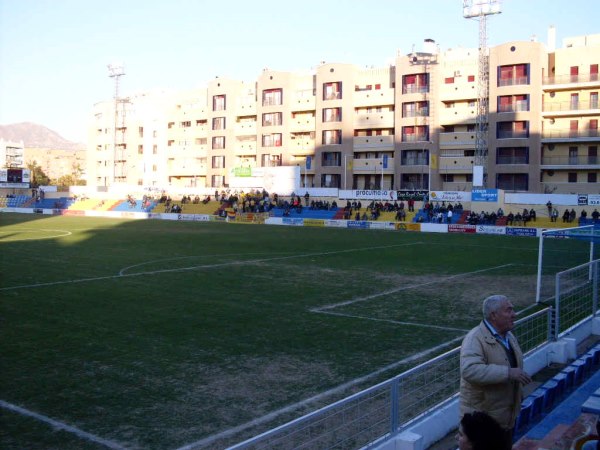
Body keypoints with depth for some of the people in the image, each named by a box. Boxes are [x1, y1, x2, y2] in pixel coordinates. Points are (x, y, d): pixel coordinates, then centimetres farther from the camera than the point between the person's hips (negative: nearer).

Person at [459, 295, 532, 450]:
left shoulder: (509, 336, 7)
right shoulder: (475, 339, -22)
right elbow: (470, 370, -37)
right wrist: (508, 373, -37)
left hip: (506, 416, 9)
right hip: (481, 419, -8)